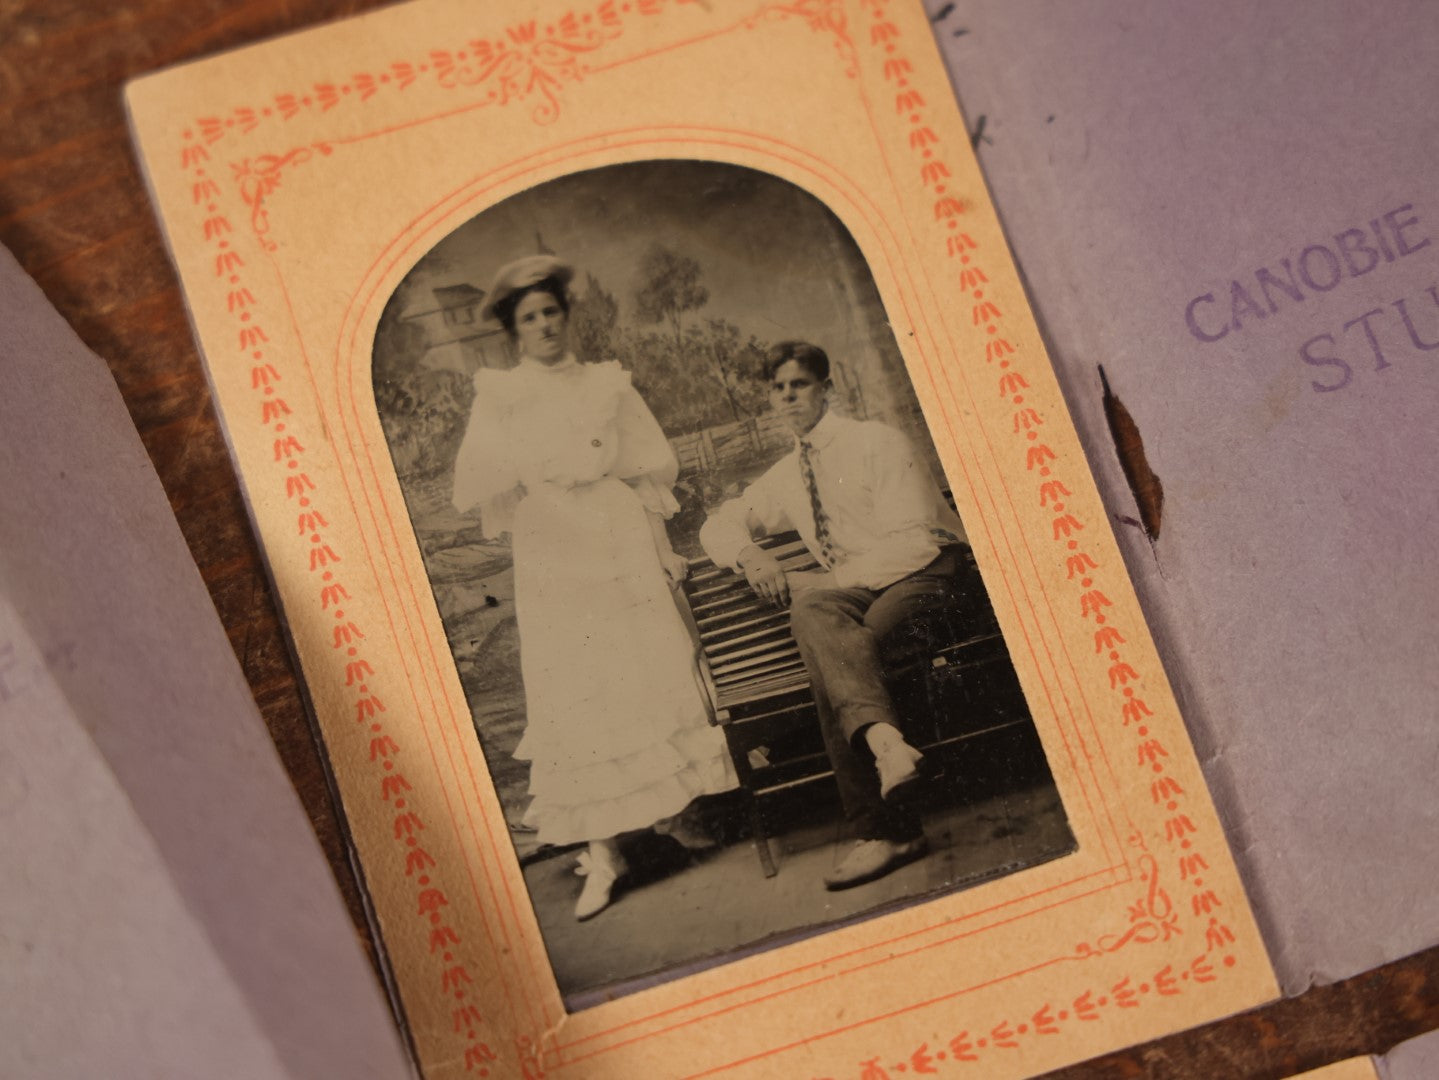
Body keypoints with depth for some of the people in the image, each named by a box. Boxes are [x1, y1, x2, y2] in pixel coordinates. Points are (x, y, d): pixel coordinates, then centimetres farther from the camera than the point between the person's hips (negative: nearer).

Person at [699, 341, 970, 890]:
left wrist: (819, 581, -16)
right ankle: (883, 738, -55)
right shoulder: (787, 476, 20)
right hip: (853, 592, 5)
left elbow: (916, 540, -11)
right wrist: (749, 553, 4)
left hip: (926, 573, -5)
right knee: (817, 615, -33)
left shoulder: (877, 442, -1)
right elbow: (719, 524, 30)